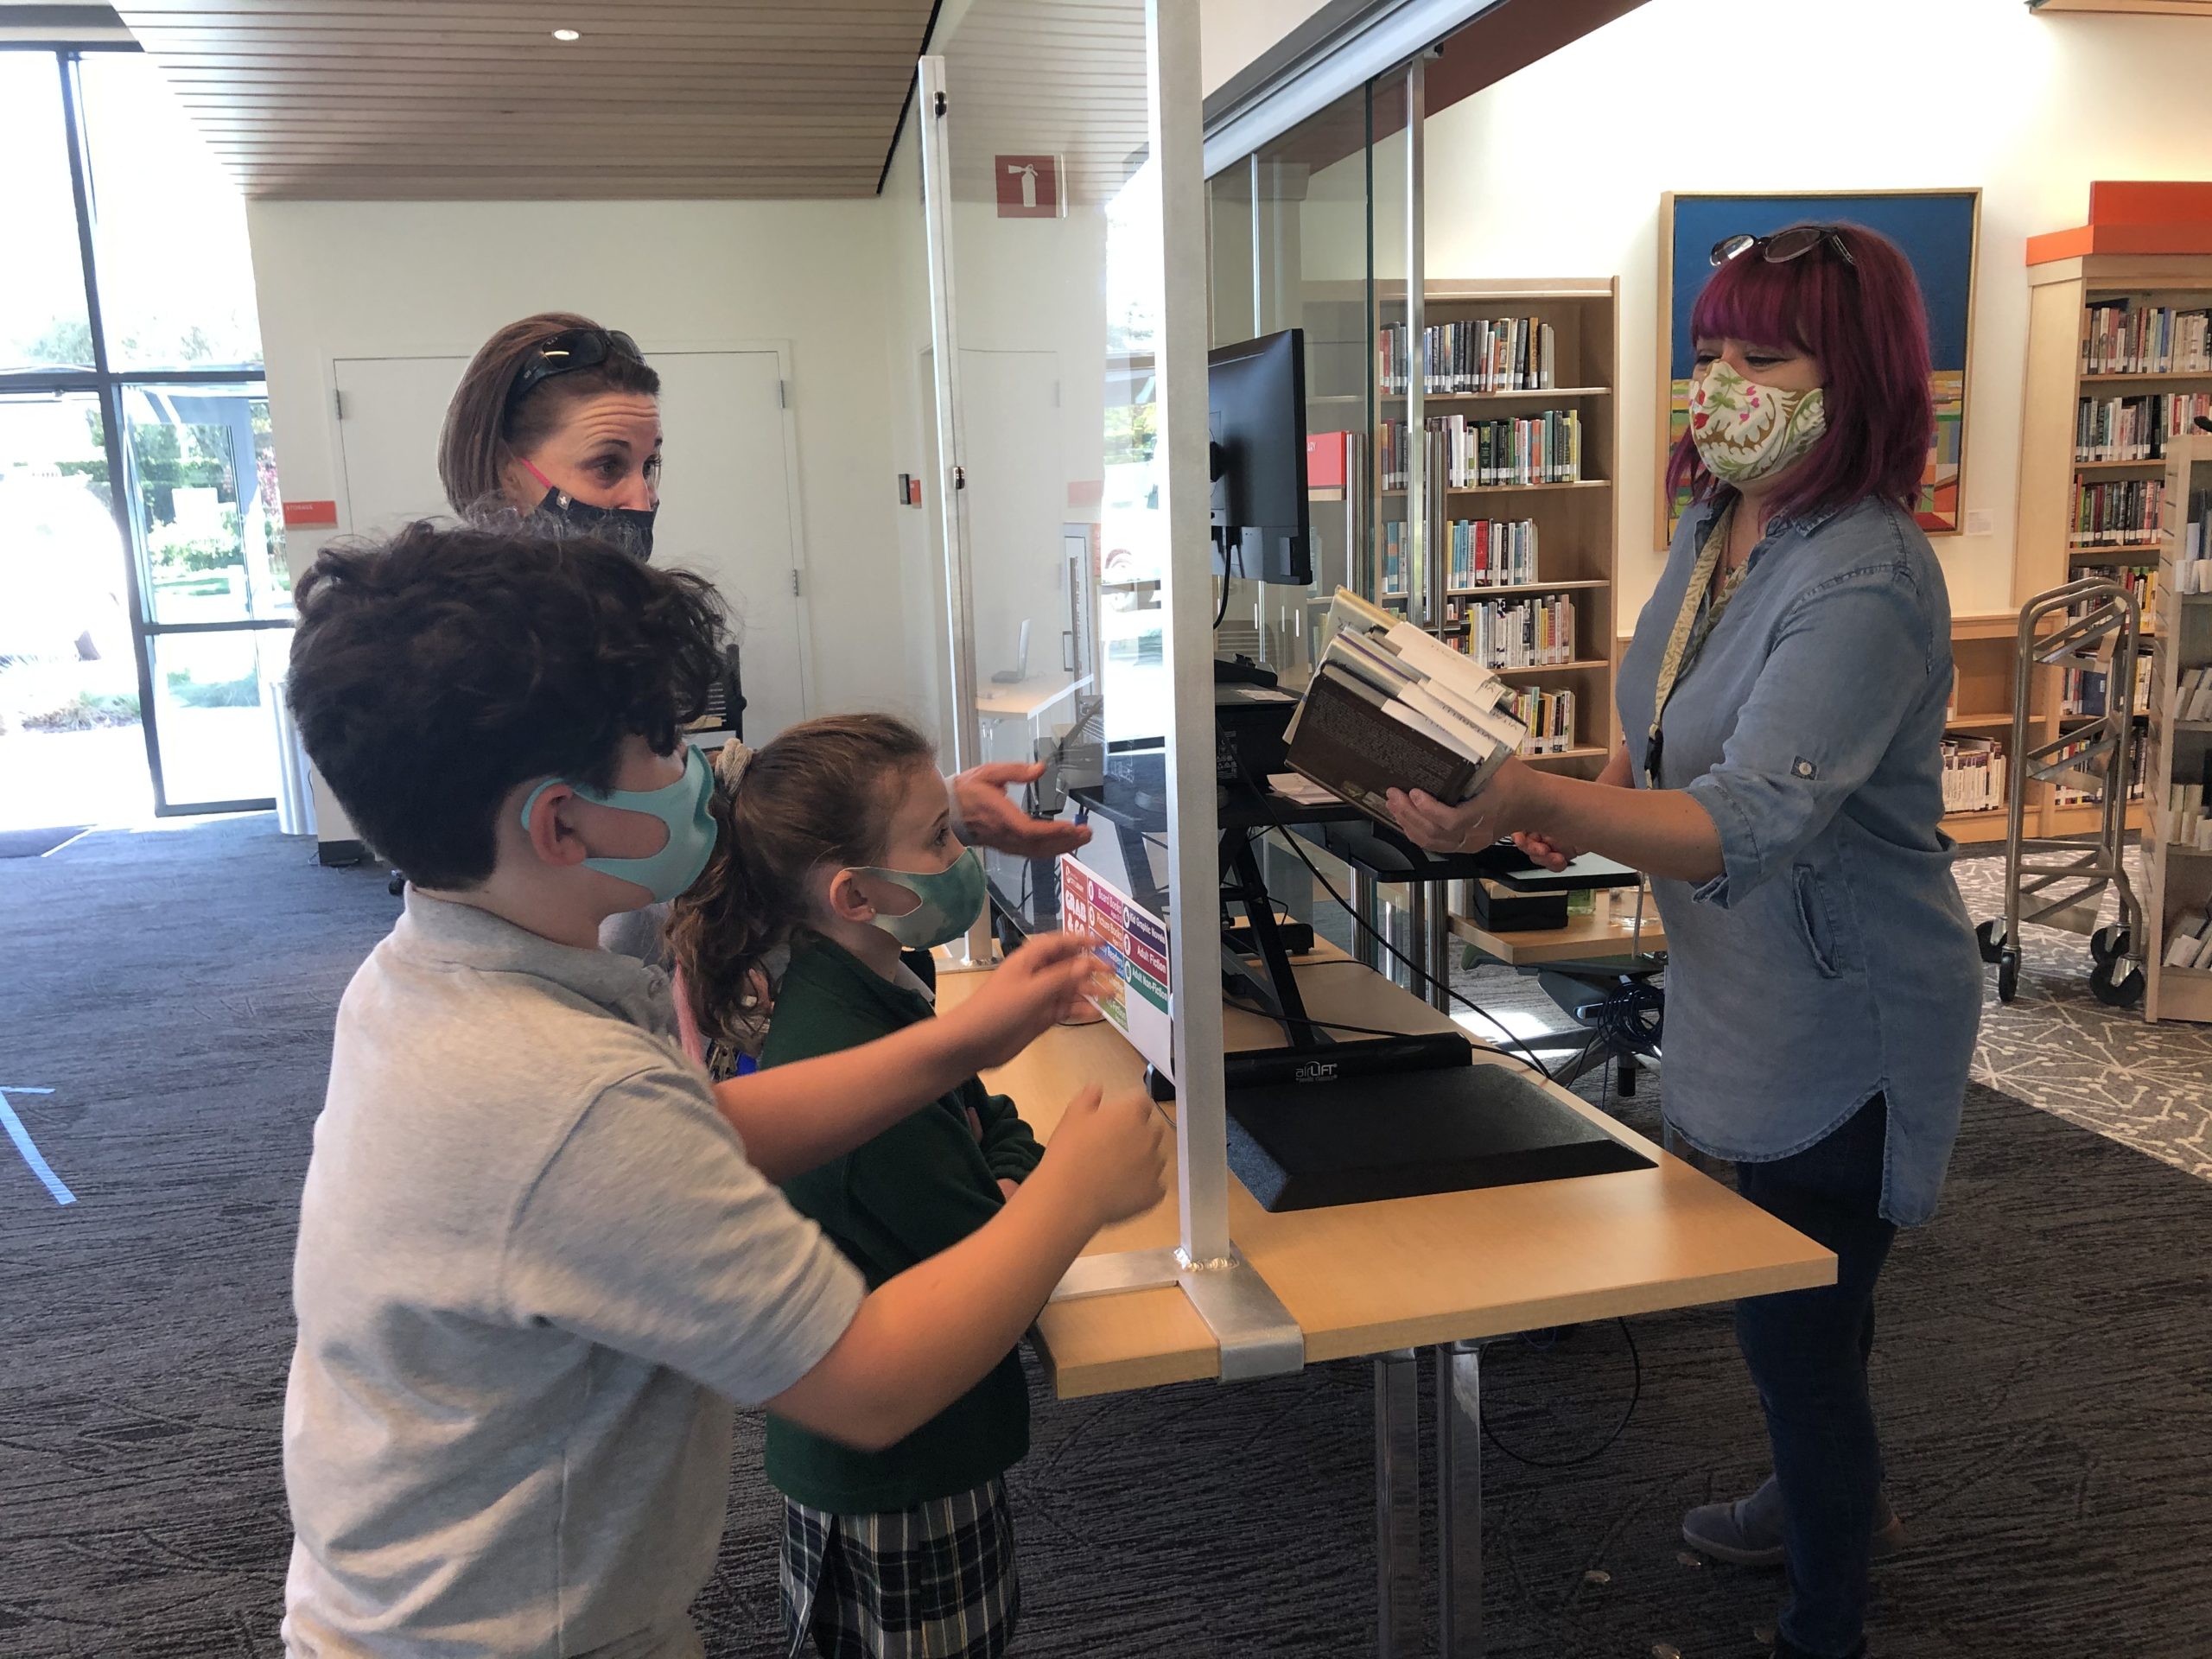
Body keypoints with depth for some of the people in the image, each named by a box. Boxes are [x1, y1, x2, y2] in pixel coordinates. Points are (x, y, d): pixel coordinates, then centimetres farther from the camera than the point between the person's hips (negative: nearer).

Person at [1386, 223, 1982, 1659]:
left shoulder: (1865, 584, -27)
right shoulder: (1718, 520, 0)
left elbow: (1746, 827, -38)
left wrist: (1538, 799, -53)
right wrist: (1592, 804, -2)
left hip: (1837, 1024, -9)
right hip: (1737, 989, 9)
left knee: (1797, 1322, 6)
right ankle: (1837, 1500, 53)